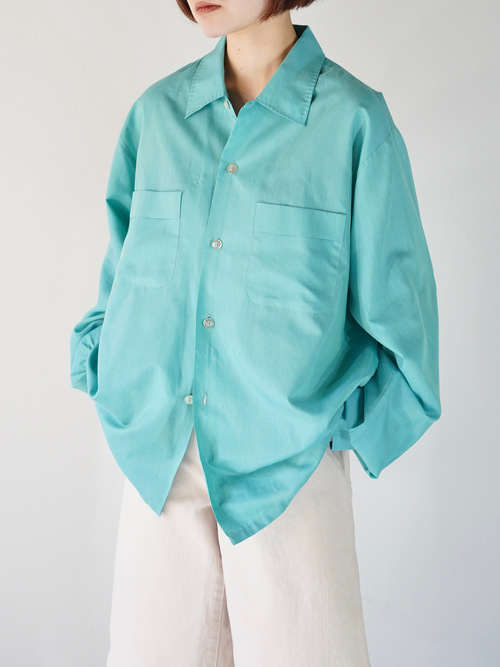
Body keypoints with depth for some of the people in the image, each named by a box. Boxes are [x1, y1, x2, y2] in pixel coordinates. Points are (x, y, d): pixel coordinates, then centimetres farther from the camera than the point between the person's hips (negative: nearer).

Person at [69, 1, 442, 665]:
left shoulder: (354, 118, -7)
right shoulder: (156, 112, 5)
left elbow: (396, 297, -1)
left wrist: (352, 426, -4)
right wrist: (111, 379, 8)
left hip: (288, 458, -3)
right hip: (160, 454, 4)